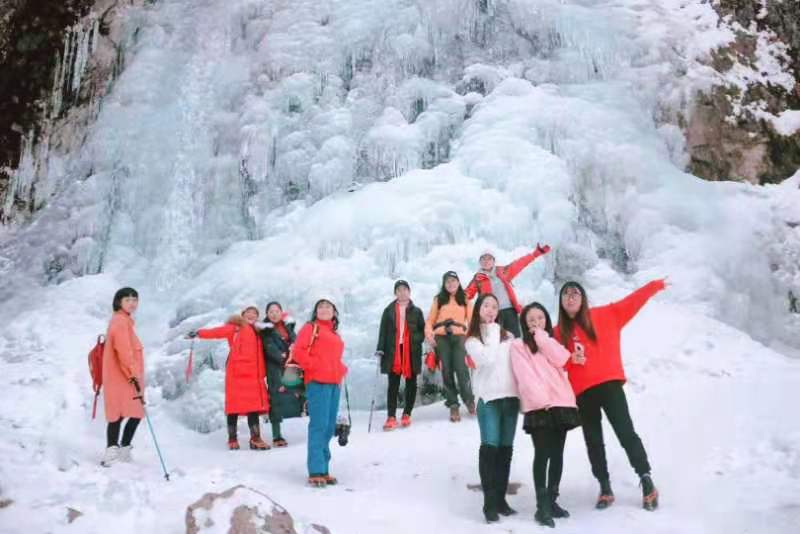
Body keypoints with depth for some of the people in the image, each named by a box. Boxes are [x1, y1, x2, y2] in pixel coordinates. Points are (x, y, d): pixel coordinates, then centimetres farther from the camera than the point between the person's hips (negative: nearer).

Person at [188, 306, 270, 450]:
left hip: (253, 374, 5)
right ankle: (232, 439, 9)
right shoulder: (235, 327, 3)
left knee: (254, 405, 2)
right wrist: (199, 333, -19)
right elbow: (218, 331, -9)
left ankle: (255, 439, 6)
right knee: (234, 406, 0)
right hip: (236, 373, -4)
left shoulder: (257, 333, 21)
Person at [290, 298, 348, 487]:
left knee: (329, 427, 9)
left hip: (334, 383, 8)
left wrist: (341, 371, 10)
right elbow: (298, 352, -7)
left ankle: (323, 469, 16)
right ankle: (316, 472, -9)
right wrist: (315, 366, -12)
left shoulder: (335, 333, 24)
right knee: (318, 426, -10)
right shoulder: (310, 328, 3)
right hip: (318, 382, -8)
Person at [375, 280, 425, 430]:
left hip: (412, 351, 1)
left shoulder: (416, 311, 9)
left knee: (411, 383, 6)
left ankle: (407, 415, 16)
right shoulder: (389, 310, 9)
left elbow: (423, 330, 10)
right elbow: (383, 331, 4)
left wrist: (416, 339, -10)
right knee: (393, 385, -3)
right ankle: (391, 417, -5)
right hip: (393, 351, -1)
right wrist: (380, 348, -7)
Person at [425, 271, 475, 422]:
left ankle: (469, 400, -3)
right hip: (441, 337, 1)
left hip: (459, 336, -1)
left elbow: (471, 318, 10)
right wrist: (429, 334, -6)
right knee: (447, 370, -1)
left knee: (460, 368, -18)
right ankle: (453, 405, 7)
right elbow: (430, 319, 11)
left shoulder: (464, 299, 16)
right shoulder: (439, 299, 16)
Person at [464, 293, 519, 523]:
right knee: (490, 448, -9)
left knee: (506, 449, 6)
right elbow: (488, 359, -15)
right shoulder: (472, 339, 3)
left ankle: (501, 499, 13)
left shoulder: (508, 335, 16)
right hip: (489, 398, -4)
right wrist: (493, 332, -5)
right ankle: (490, 502, -4)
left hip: (511, 396, 4)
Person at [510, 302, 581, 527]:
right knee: (542, 454, -11)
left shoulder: (551, 342, 22)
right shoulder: (519, 346, 6)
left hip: (561, 402, 5)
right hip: (538, 406, -5)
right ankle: (542, 506, -7)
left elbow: (561, 359, -1)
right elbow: (525, 376, -6)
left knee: (557, 453, 7)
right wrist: (541, 400, -17)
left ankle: (552, 500, 17)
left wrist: (542, 337, 2)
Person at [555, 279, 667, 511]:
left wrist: (655, 286, 3)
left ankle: (646, 480, 7)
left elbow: (630, 302, 5)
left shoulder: (603, 315, 5)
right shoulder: (559, 332, 8)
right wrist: (569, 359, -12)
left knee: (625, 432, -6)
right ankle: (605, 487, 20)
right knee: (593, 441, 9)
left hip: (609, 384, -3)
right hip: (582, 392, 3)